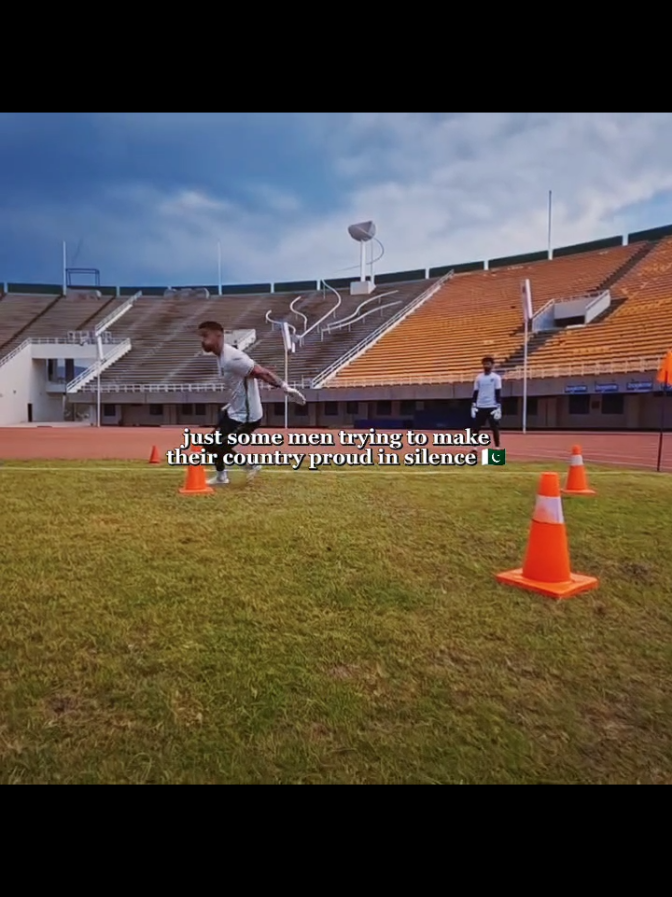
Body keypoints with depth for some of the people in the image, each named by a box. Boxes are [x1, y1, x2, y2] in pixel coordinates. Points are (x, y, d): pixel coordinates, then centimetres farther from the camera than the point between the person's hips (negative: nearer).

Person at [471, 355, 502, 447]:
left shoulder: (496, 377, -1)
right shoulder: (478, 377, 9)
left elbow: (498, 393, -5)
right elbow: (475, 393, 11)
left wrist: (498, 408, -11)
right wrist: (473, 406, 4)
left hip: (492, 407, -4)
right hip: (480, 407, 4)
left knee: (495, 428, 1)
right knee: (476, 428, 3)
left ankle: (497, 448, 9)